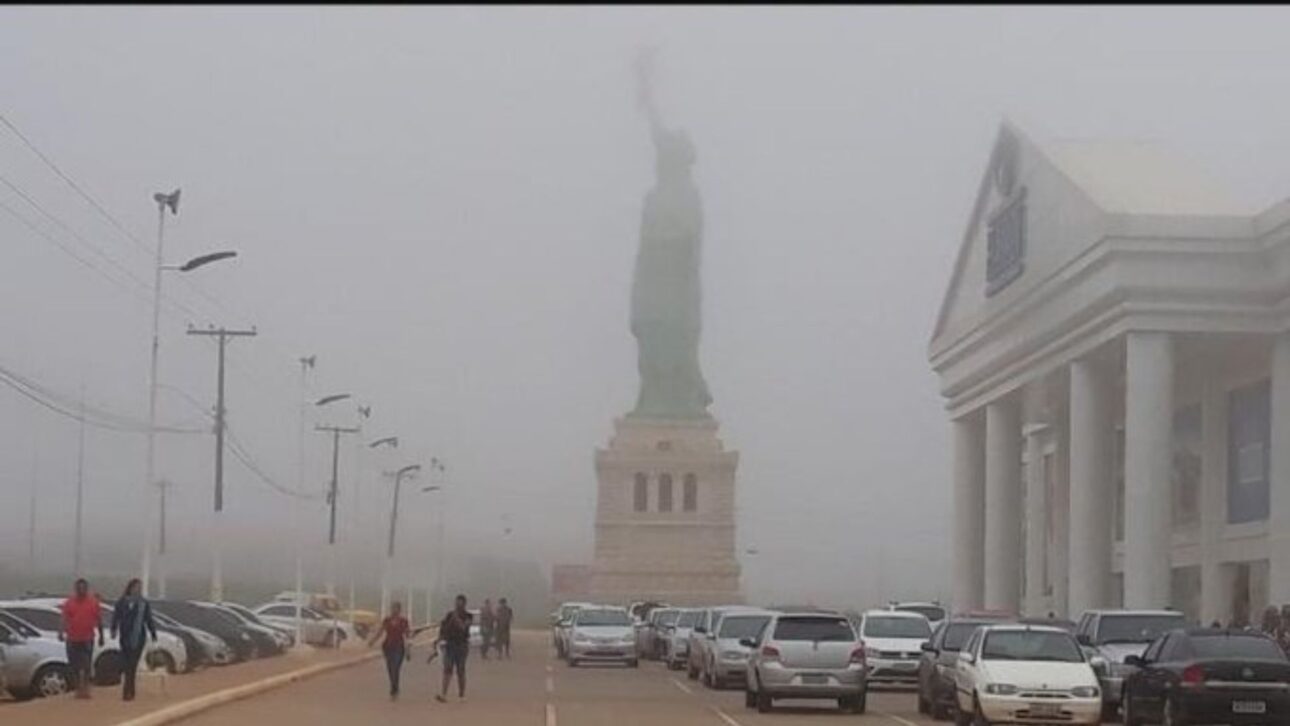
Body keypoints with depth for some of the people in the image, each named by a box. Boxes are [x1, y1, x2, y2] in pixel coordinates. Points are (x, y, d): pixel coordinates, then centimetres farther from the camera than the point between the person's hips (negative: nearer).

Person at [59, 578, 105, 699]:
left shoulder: (93, 602, 2)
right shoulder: (69, 603, 3)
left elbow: (99, 620, 8)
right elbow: (64, 619, -6)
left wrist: (101, 636, 10)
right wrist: (61, 632, -22)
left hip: (88, 639, -1)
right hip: (72, 639, 1)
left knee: (87, 666, -7)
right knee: (75, 666, 6)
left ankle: (85, 688, -1)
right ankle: (78, 688, 18)